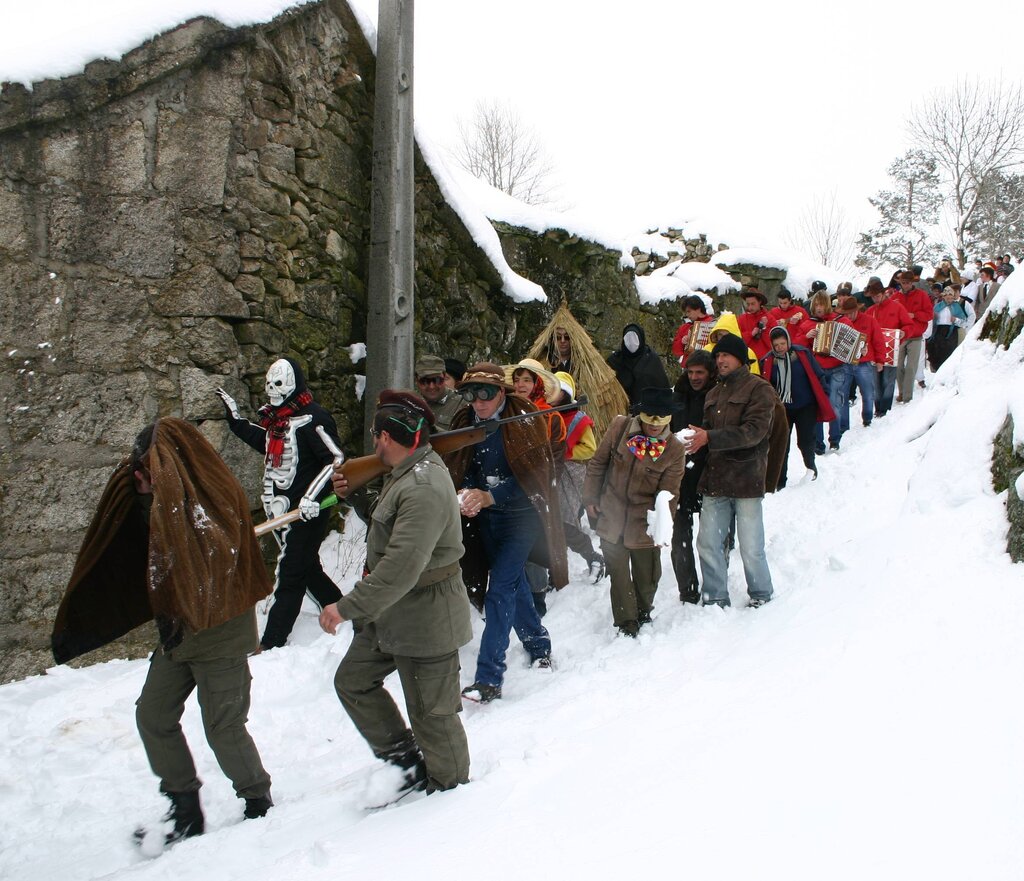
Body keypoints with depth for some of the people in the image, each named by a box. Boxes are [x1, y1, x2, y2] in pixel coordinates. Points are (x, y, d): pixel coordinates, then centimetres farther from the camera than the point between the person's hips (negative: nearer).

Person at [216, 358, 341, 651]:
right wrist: (235, 419, 23)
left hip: (306, 510, -9)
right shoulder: (276, 417, 11)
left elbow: (335, 460, -17)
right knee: (307, 568, 18)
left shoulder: (313, 418, -15)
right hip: (280, 506, 9)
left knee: (291, 574, -5)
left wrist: (312, 496, -24)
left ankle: (272, 641, -1)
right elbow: (267, 444, 28)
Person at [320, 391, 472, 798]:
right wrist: (354, 494, 8)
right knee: (353, 680, 19)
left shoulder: (424, 488, -28)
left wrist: (348, 607, -30)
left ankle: (451, 786, 28)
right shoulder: (407, 474, 5)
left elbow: (402, 567, -35)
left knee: (430, 711, 6)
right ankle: (404, 757, 29)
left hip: (425, 620, -11)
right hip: (390, 611, 11)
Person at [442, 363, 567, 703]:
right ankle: (539, 646, 39)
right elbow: (457, 469, 3)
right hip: (487, 518, 6)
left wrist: (488, 497, -29)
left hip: (521, 514, -6)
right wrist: (465, 495, -20)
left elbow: (534, 475, -20)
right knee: (514, 582, 19)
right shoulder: (465, 422, 1)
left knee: (500, 589, -13)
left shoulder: (525, 420, -16)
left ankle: (489, 678, -12)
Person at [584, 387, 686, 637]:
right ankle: (626, 624, 22)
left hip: (645, 522, 0)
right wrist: (591, 498, 3)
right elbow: (597, 464, 2)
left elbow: (669, 492, -11)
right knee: (619, 574, 7)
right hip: (610, 516, 0)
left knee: (647, 575, 13)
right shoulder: (619, 428, -10)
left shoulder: (674, 450, -12)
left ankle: (643, 614, 41)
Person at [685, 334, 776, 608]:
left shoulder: (759, 389, -3)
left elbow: (754, 431, -15)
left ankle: (761, 597, 21)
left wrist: (709, 437, -19)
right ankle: (715, 599, 15)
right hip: (715, 480, 6)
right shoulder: (714, 394, 20)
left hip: (746, 480, -6)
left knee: (751, 547, 1)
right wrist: (695, 439, 0)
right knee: (708, 543, 2)